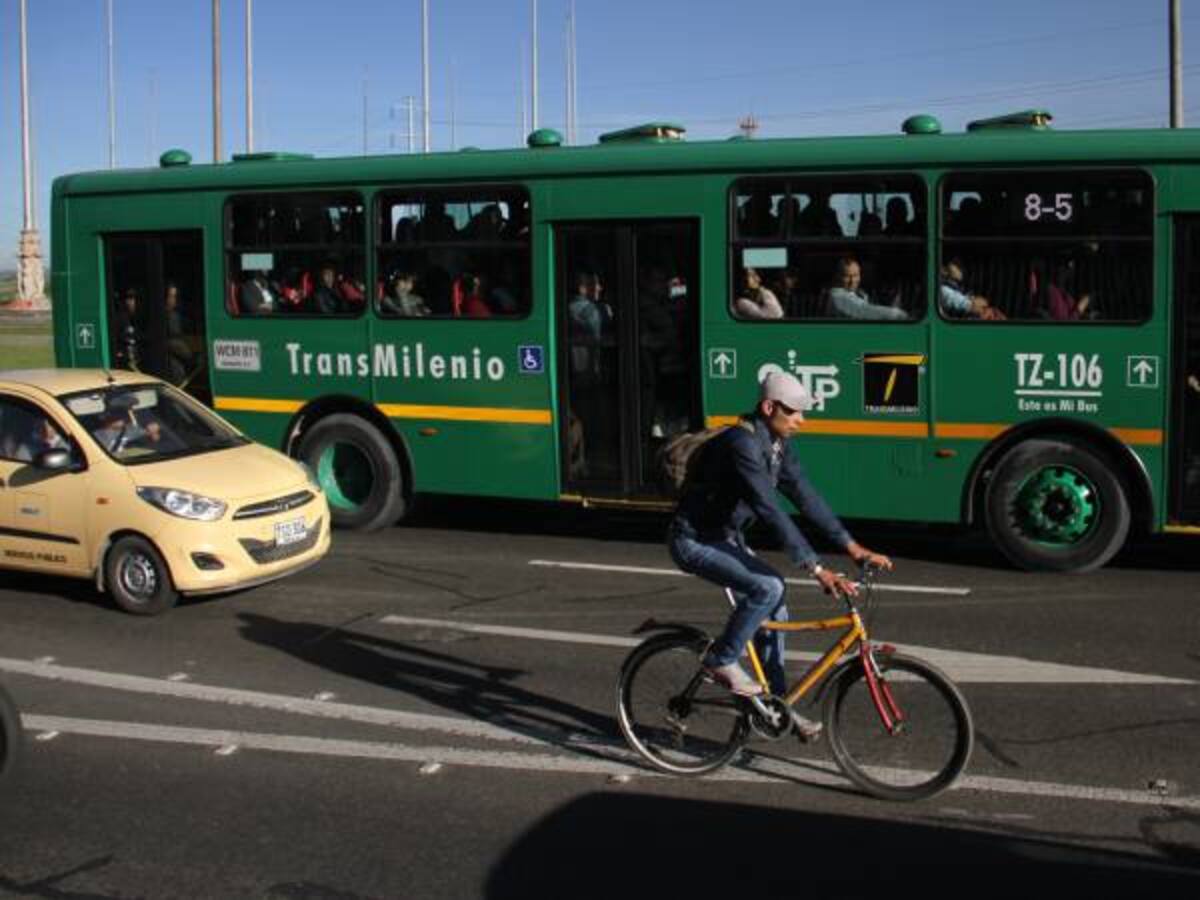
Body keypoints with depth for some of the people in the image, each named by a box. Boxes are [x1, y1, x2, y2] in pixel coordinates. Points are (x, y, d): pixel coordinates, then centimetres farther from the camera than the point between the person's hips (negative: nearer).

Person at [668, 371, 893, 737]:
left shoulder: (778, 445, 0)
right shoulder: (742, 445, -29)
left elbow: (805, 496, 1)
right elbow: (771, 512, -35)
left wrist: (852, 546, -5)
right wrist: (817, 569, -37)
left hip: (726, 537, 9)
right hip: (695, 540, -9)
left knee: (774, 608, 4)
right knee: (768, 588, -24)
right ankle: (721, 661, -6)